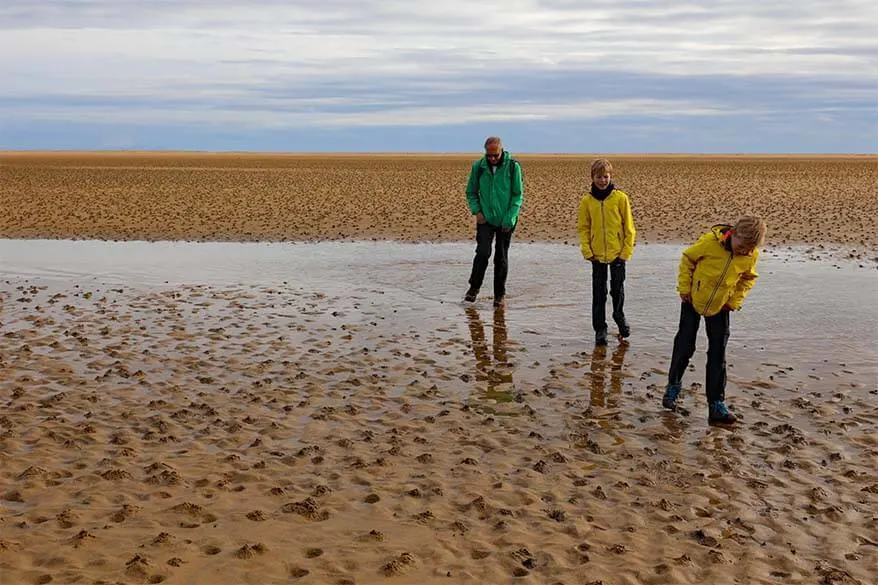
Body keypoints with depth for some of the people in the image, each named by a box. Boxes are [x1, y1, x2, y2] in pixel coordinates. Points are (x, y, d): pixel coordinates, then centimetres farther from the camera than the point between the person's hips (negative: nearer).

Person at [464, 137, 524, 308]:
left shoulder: (513, 166, -6)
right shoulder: (478, 166, -1)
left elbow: (518, 194, -3)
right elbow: (471, 192, 9)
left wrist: (510, 218, -11)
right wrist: (476, 211, -5)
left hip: (505, 221, -1)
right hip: (485, 219, 1)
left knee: (501, 257, 5)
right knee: (483, 252, -12)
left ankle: (500, 294, 16)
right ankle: (474, 287, 7)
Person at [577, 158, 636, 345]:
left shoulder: (620, 198, -5)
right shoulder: (587, 200, 0)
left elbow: (629, 226, -2)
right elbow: (583, 228, 5)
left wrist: (626, 251, -7)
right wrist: (587, 251, -5)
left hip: (617, 253, -1)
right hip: (597, 255, 1)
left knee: (617, 290, 10)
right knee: (598, 293, 6)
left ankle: (619, 316, 37)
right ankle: (600, 328, 15)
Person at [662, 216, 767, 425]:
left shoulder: (751, 256, -15)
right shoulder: (710, 241, -26)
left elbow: (748, 279, 6)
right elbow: (687, 259, -10)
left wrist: (734, 302, -3)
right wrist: (684, 289, -9)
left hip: (719, 306, 2)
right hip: (693, 300, -2)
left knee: (718, 355, 1)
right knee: (684, 346, 5)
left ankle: (716, 403, 8)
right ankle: (673, 386, 27)